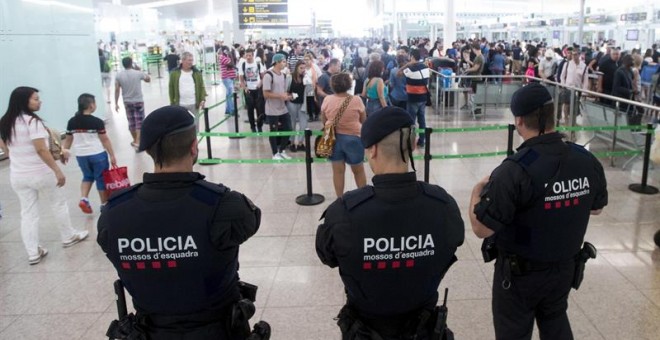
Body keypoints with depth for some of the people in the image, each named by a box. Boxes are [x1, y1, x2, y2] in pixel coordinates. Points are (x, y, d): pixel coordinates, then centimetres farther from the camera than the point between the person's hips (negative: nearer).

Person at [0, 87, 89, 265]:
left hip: (17, 175, 7)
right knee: (58, 204, 15)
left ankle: (33, 253, 13)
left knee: (28, 213, 10)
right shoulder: (32, 121, -19)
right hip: (40, 173, -6)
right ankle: (69, 237, 30)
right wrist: (57, 171, -19)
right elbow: (41, 150, -23)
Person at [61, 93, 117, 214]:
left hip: (81, 155, 5)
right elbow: (105, 140, -11)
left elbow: (68, 139, 7)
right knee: (101, 179, 9)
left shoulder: (72, 122, -1)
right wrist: (112, 155, -5)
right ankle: (104, 204, 19)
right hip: (97, 154, -5)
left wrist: (64, 152, 20)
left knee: (88, 177, 23)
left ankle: (83, 199, 7)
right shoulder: (97, 122, -15)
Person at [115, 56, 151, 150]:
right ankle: (137, 141, -10)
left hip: (127, 102, 3)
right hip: (138, 101, -3)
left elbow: (117, 90, -4)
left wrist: (116, 103, 2)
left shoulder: (119, 75, -4)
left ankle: (135, 140, 30)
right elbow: (148, 79, 8)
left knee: (131, 122, 15)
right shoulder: (138, 73, -10)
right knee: (139, 121, 0)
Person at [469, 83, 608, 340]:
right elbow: (597, 208, 7)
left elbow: (481, 228, -25)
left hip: (519, 272, -5)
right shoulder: (588, 161, -11)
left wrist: (477, 191, -8)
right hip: (566, 267, 5)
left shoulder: (515, 170, -30)